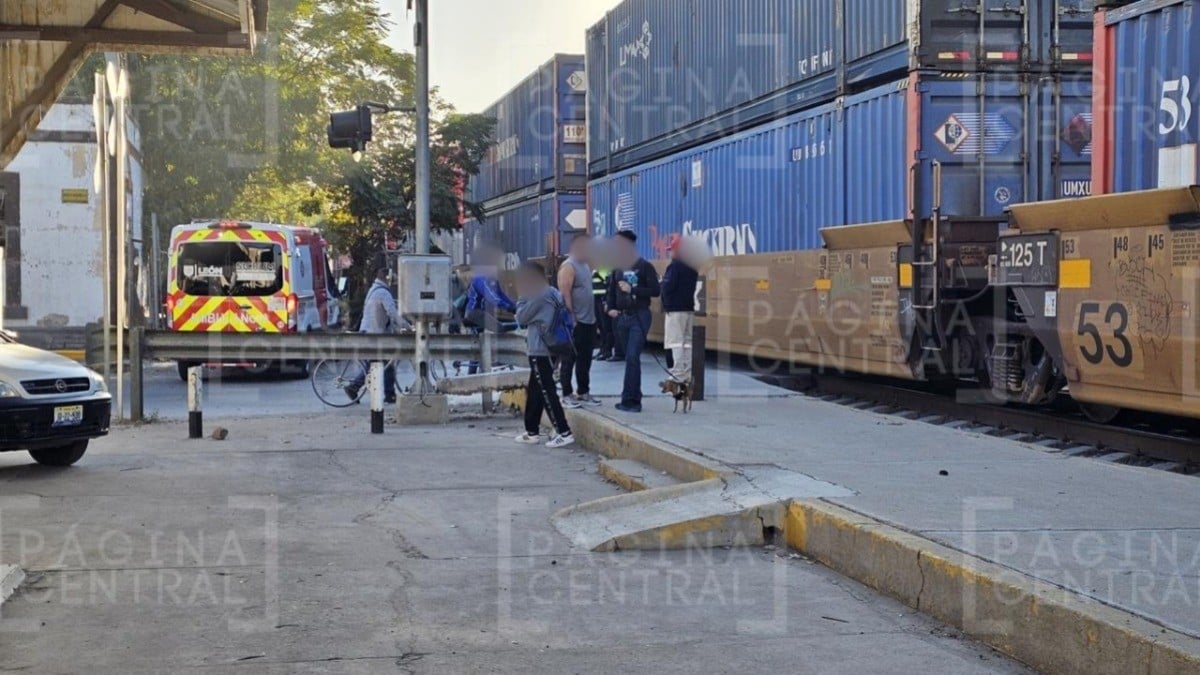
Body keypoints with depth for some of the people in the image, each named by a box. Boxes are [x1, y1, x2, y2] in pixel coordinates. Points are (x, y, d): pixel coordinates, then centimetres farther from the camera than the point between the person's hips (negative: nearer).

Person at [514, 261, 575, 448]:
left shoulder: (539, 295, -16)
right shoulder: (552, 293, 12)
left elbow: (521, 318, -8)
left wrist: (522, 298, 2)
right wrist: (526, 297, 12)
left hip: (539, 351, -10)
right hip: (547, 349, 10)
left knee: (546, 392, -8)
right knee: (534, 392, 17)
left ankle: (564, 433, -10)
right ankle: (532, 432, 24)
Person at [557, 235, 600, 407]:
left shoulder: (585, 265, 15)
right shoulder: (568, 267, -13)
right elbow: (565, 294, -18)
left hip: (588, 321, 9)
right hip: (575, 322, -9)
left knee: (585, 360, 13)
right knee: (569, 360, -2)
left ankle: (583, 392, 22)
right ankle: (566, 395, 2)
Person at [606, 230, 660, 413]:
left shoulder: (644, 267, -6)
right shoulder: (618, 268, 11)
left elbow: (655, 291, -11)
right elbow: (612, 290, 19)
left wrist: (632, 290, -16)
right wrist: (611, 307, 4)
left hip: (639, 317, -6)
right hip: (622, 317, 6)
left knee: (632, 357, -13)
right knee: (630, 358, 10)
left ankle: (630, 400, -12)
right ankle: (634, 398, 18)